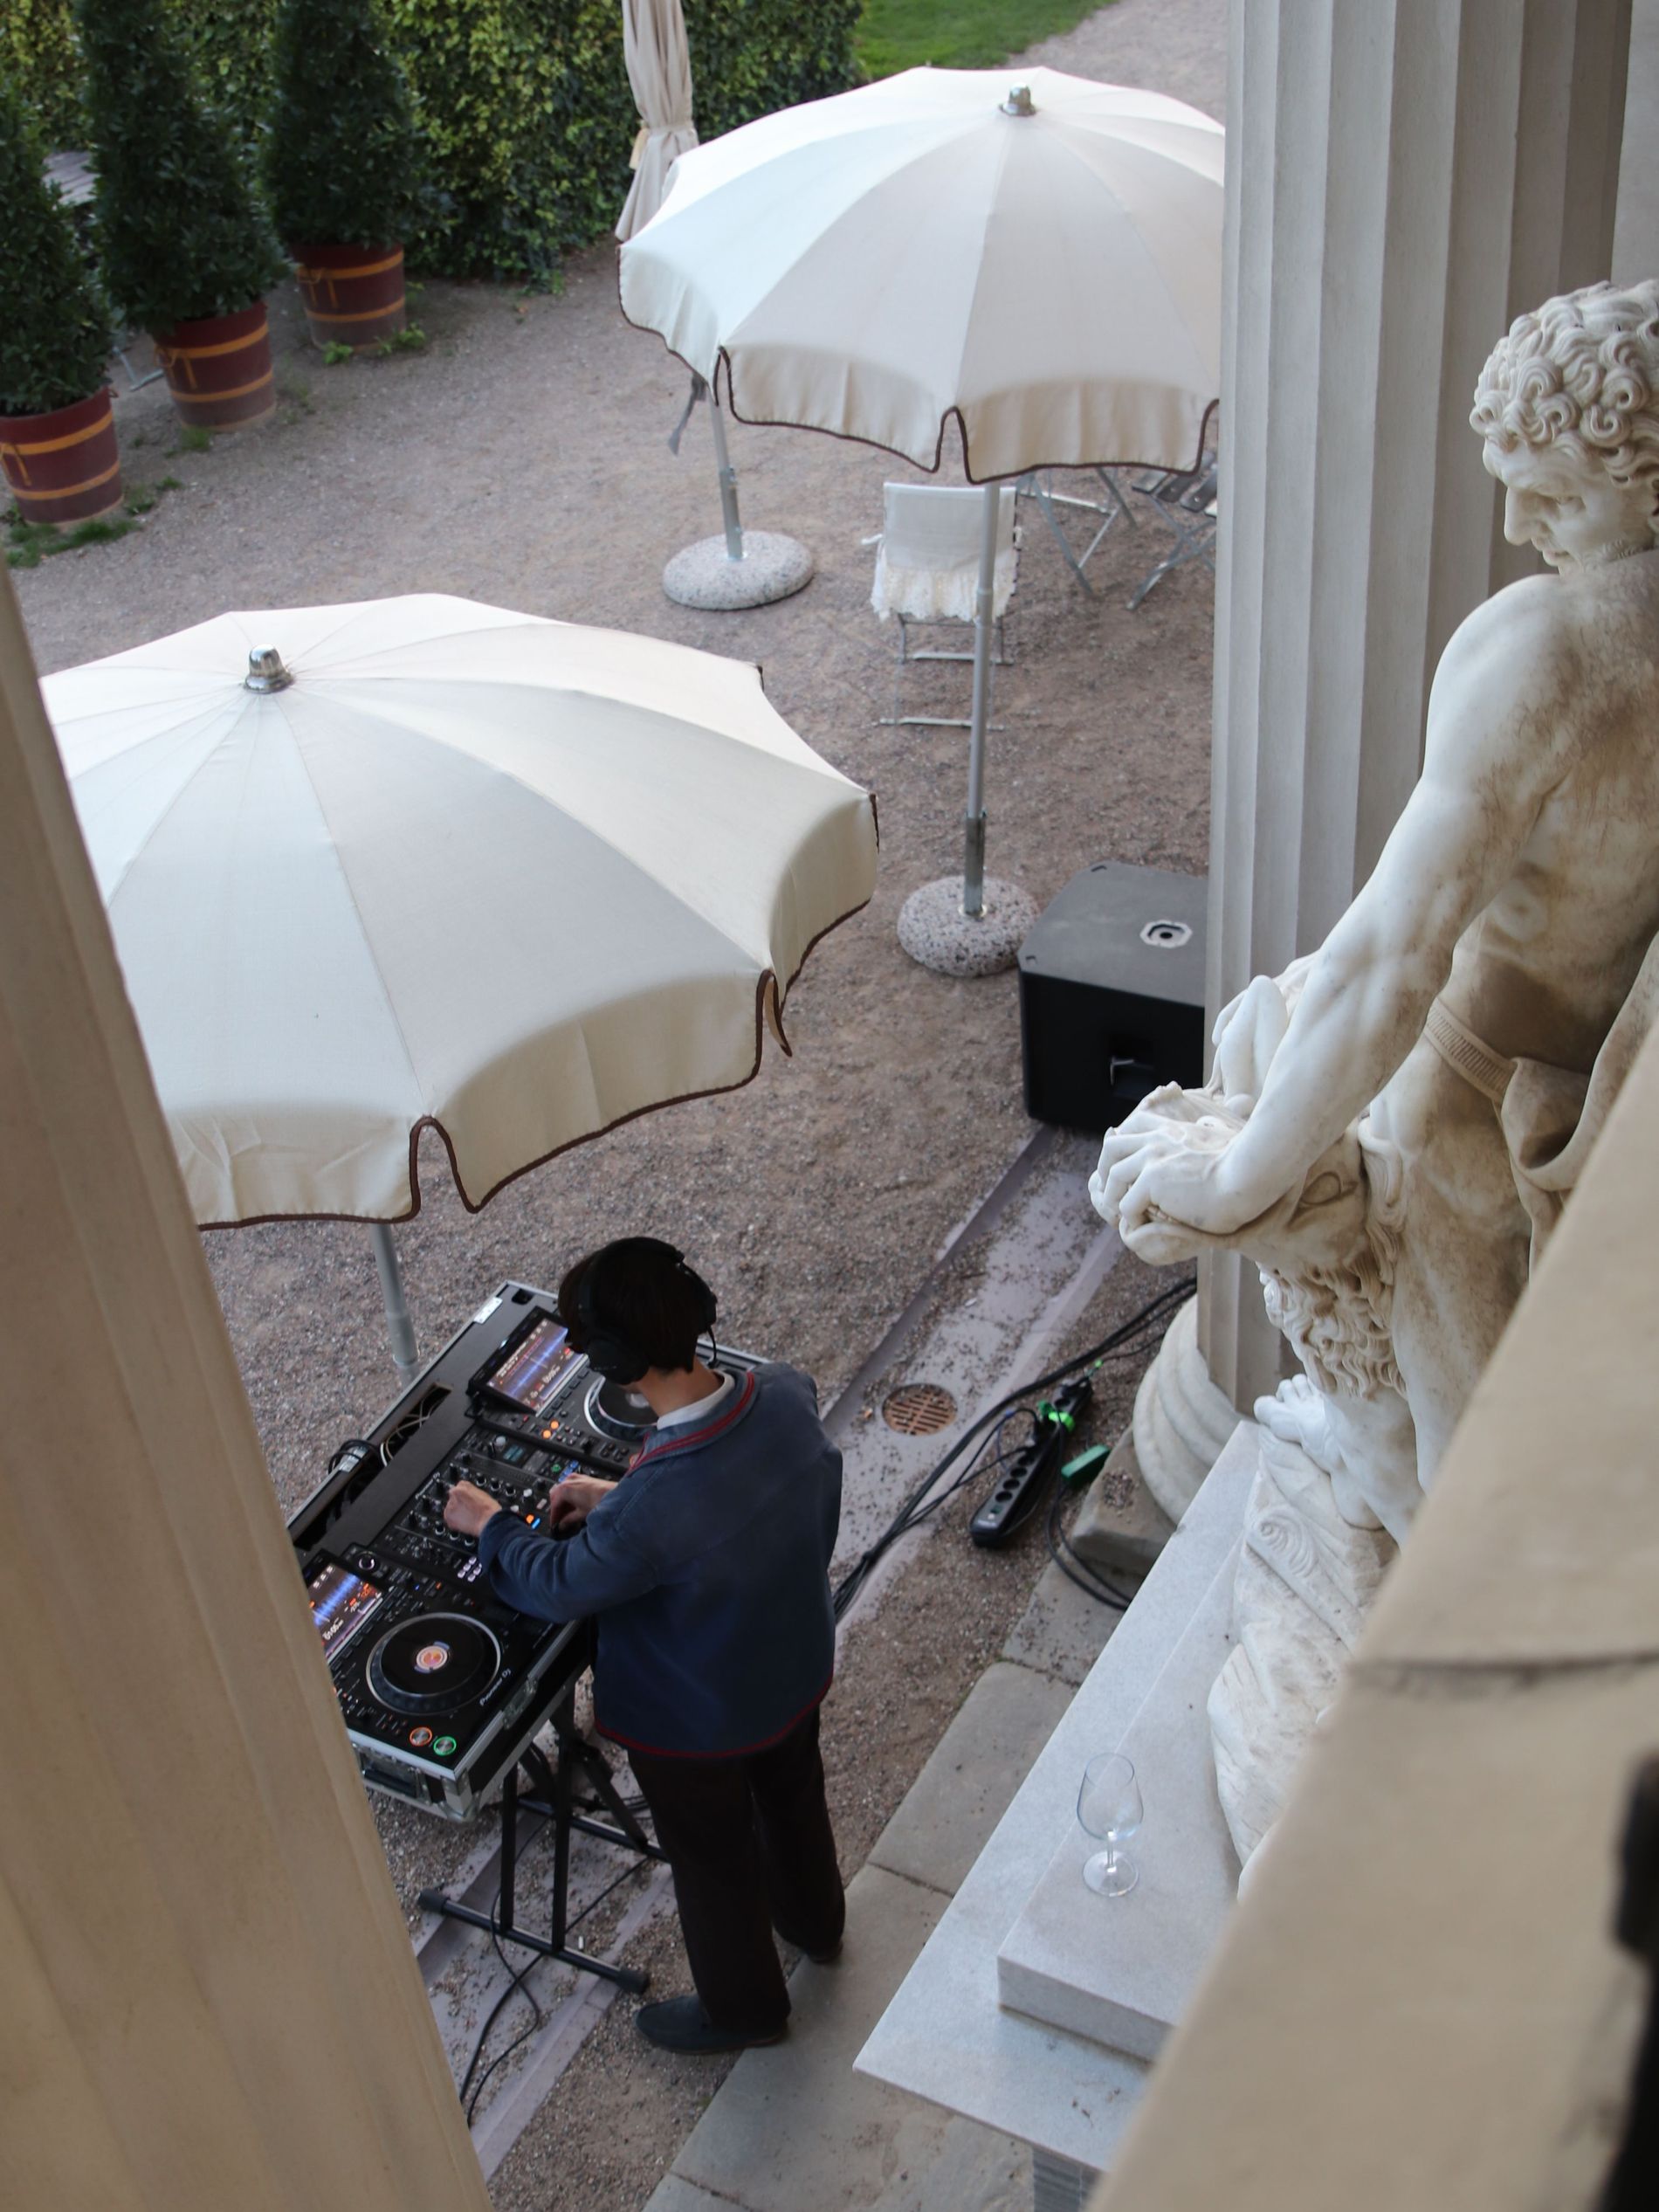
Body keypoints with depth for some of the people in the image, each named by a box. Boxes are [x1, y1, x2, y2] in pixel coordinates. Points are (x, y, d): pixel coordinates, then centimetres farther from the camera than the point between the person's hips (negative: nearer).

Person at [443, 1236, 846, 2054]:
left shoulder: (650, 1511, -44)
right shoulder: (788, 1396, -25)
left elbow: (561, 1587, -21)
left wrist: (490, 1527, -3)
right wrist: (618, 1497, -2)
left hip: (700, 1723, -6)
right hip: (798, 1668, 6)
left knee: (713, 1859, 24)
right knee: (791, 1795, 35)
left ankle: (742, 2007, 52)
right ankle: (813, 1921, 65)